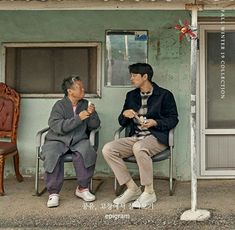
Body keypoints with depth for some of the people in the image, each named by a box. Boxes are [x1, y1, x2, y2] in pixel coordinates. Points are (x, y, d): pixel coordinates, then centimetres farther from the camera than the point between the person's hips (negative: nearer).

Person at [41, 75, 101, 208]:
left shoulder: (85, 104, 8)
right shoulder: (59, 105, -3)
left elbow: (94, 126, 9)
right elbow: (58, 127, -18)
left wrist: (92, 114, -12)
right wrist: (79, 118, -22)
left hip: (79, 140, 2)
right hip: (58, 140, -2)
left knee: (87, 152, -30)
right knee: (51, 155, -32)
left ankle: (82, 188, -12)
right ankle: (53, 193, -19)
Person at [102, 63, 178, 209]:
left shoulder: (164, 95, 3)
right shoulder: (131, 96, 18)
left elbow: (173, 119, 0)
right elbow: (122, 123, 21)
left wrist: (154, 122, -16)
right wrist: (125, 114, -3)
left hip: (156, 138, -5)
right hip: (135, 137, 6)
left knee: (139, 147, -39)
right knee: (108, 149, -19)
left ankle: (149, 193, -25)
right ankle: (132, 188, -11)